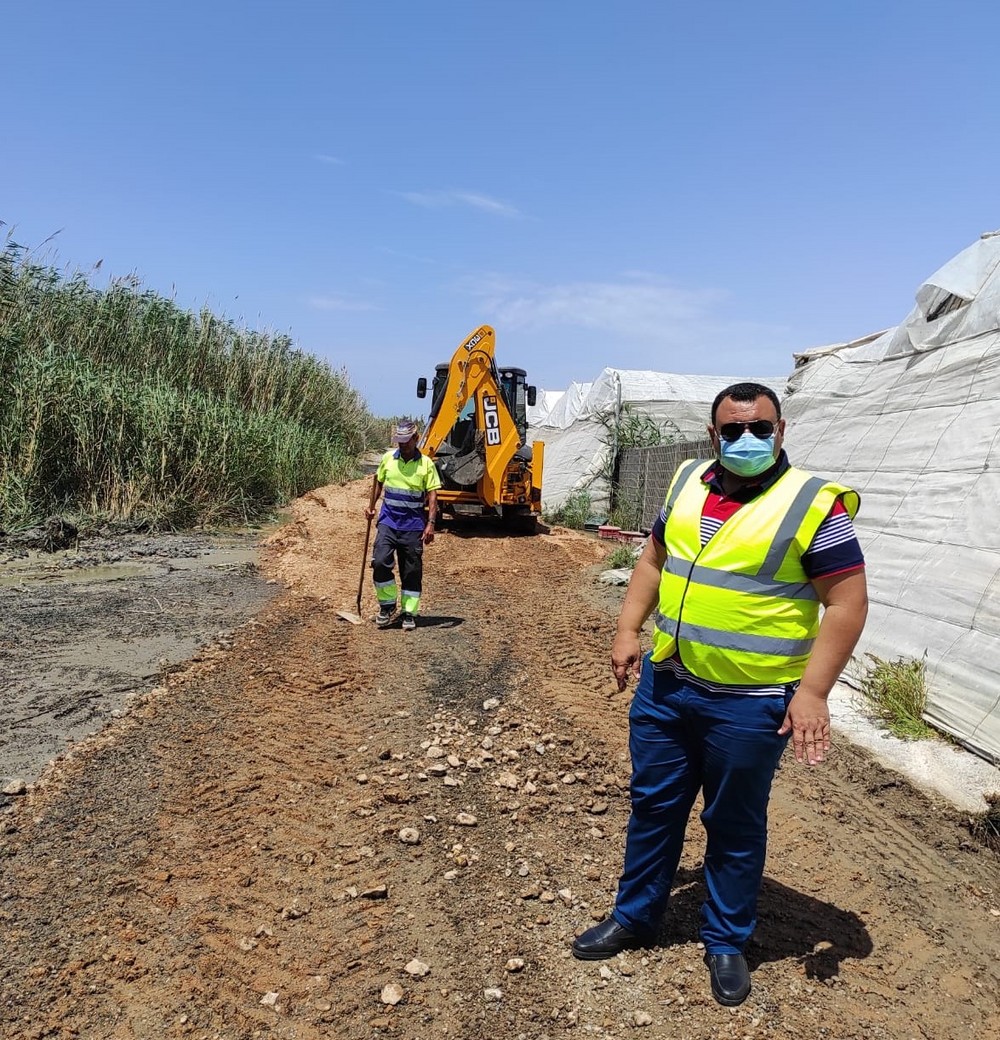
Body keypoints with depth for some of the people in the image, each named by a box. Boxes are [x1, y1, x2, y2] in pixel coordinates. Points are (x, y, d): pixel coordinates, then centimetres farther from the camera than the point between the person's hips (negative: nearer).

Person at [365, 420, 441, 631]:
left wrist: (431, 523, -14)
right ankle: (387, 605, 7)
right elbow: (379, 483, 20)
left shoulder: (426, 463, -3)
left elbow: (432, 495, -5)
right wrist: (371, 506, 18)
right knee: (380, 562, -13)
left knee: (412, 571, 4)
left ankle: (409, 613, 16)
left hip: (413, 525, -1)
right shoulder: (387, 458, 4)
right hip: (388, 521, 1)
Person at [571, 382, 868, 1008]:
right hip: (663, 686, 5)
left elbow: (848, 603, -12)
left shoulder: (812, 505, -13)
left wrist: (813, 692, -18)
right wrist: (628, 631, 6)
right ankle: (634, 917, 39)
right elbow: (654, 559, 15)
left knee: (735, 826, 13)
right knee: (653, 806, 18)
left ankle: (727, 941, 36)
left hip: (750, 704, -5)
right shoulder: (687, 484, 4)